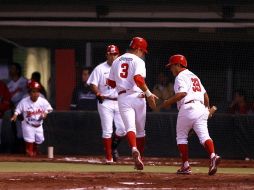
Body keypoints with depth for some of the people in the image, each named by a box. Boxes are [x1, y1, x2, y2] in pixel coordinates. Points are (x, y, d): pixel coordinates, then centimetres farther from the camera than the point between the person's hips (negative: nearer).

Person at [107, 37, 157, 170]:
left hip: (122, 98, 3)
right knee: (140, 130, 13)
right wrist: (148, 93, -20)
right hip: (137, 97, -3)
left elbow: (111, 83, 18)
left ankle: (134, 149, -40)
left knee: (130, 127, -12)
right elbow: (138, 79, -20)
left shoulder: (117, 61, 15)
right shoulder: (138, 61, -3)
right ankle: (140, 159, 18)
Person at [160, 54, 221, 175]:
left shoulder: (181, 76, -1)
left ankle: (185, 165, 5)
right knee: (203, 135, -8)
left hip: (187, 108, -7)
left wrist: (168, 102, -10)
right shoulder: (194, 76, 25)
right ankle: (213, 155, -34)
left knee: (181, 137, 9)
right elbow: (205, 95, 25)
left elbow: (182, 93, -17)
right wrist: (207, 109, 35)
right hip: (201, 108, 7)